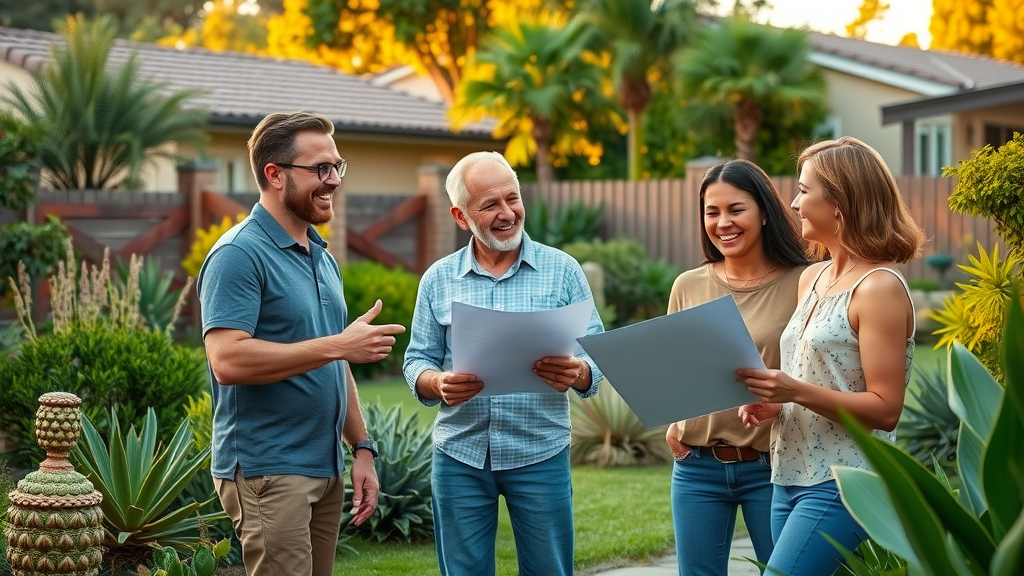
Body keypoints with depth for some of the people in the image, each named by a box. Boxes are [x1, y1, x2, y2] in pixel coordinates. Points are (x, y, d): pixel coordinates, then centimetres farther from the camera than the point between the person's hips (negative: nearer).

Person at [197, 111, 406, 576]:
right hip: (268, 471, -8)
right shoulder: (240, 254, -12)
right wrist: (338, 345, -22)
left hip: (325, 468, 8)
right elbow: (228, 360, -24)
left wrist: (361, 447, 14)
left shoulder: (322, 257, 16)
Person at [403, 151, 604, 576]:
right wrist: (439, 384, -16)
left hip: (540, 456, -1)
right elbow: (417, 362, 6)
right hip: (459, 456, 1)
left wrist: (576, 373, -23)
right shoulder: (438, 280, 5)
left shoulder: (562, 270, 1)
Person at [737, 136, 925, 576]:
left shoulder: (879, 288, -12)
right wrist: (773, 403, 6)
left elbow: (885, 410, -15)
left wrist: (796, 392, -23)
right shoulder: (812, 279, 13)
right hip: (790, 477, 8)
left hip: (842, 486, -8)